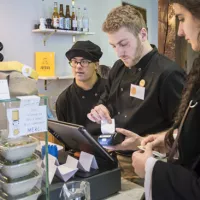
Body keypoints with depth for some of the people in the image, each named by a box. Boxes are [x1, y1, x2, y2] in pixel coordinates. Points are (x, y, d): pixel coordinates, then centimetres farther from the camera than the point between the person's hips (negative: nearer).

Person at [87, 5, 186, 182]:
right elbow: (106, 100, 16)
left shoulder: (168, 73, -19)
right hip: (113, 156, 7)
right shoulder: (119, 68, 5)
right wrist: (102, 110, -5)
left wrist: (143, 143, -26)